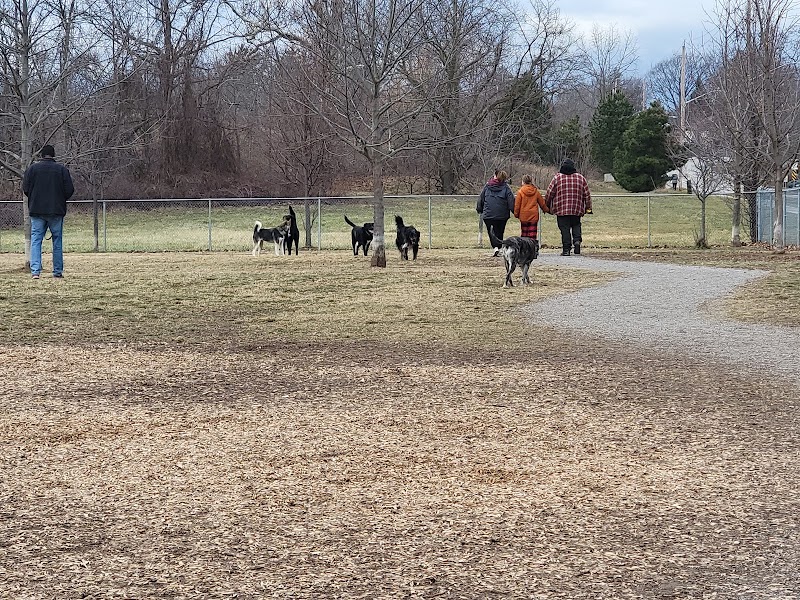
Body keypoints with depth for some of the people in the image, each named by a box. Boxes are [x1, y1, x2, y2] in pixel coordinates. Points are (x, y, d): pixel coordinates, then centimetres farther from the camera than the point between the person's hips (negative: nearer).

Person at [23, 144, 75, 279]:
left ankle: (35, 270, -12)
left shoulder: (32, 168, 0)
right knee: (57, 241, 9)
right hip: (56, 211, 0)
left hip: (37, 210, 0)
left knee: (36, 240, 2)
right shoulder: (62, 169, -2)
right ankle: (58, 272, 11)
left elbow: (25, 188, -1)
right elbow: (69, 190, -3)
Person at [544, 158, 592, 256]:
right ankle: (577, 240, -4)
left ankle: (566, 249, -2)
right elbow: (587, 195, 9)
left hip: (561, 209, -2)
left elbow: (549, 193, -1)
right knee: (576, 225, 20)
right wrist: (588, 208, 15)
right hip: (577, 210, 2)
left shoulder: (557, 177, -2)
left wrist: (547, 206, 11)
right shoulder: (581, 178, 6)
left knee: (565, 229, 1)